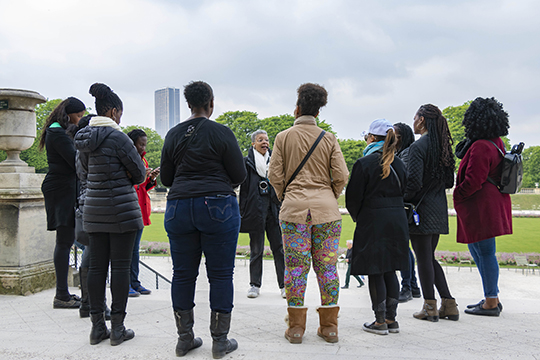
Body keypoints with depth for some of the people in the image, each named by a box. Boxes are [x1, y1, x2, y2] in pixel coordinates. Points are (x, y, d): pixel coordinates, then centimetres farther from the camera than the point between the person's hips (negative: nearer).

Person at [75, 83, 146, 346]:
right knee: (120, 266, 1)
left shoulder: (83, 138, 7)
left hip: (93, 210, 7)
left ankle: (97, 326, 16)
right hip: (121, 209, -6)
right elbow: (140, 173, -6)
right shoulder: (117, 137, -14)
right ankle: (117, 328, 7)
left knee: (97, 265, 9)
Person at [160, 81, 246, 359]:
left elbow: (166, 178, 11)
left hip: (178, 208, 4)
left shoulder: (174, 135, 7)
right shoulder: (222, 133, -5)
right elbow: (239, 175, -4)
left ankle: (184, 338, 19)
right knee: (221, 274, 4)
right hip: (217, 207, -4)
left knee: (183, 274, 11)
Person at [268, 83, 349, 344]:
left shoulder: (284, 137, 2)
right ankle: (329, 327, 14)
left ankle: (296, 328, 9)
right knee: (327, 266, 7)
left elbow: (275, 175, -1)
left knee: (295, 267, 4)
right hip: (326, 210, 1)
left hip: (294, 208, -1)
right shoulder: (329, 139, 4)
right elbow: (341, 176, -1)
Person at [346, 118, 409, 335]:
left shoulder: (364, 163, -11)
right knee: (390, 270, 13)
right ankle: (391, 319, 20)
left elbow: (353, 197, -8)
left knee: (375, 272, 1)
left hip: (373, 222, -6)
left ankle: (380, 322, 7)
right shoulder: (398, 164, 8)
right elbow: (403, 191, 13)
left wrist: (357, 217, 9)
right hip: (397, 220, 6)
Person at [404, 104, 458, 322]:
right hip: (438, 209, 8)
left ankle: (430, 307, 9)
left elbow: (414, 181, -20)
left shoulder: (418, 147, -14)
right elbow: (449, 182, 15)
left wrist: (403, 201, -7)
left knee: (423, 259, 1)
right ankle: (449, 304, 17)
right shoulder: (442, 147, 10)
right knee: (429, 258, 17)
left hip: (422, 208, -8)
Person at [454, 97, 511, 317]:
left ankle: (491, 303, 9)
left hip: (481, 208, -10)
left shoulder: (481, 147, -20)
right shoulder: (497, 143, 11)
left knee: (485, 253, -2)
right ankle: (492, 298, 27)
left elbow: (473, 181, -22)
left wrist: (457, 195, -8)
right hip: (493, 204, 10)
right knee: (478, 251, 18)